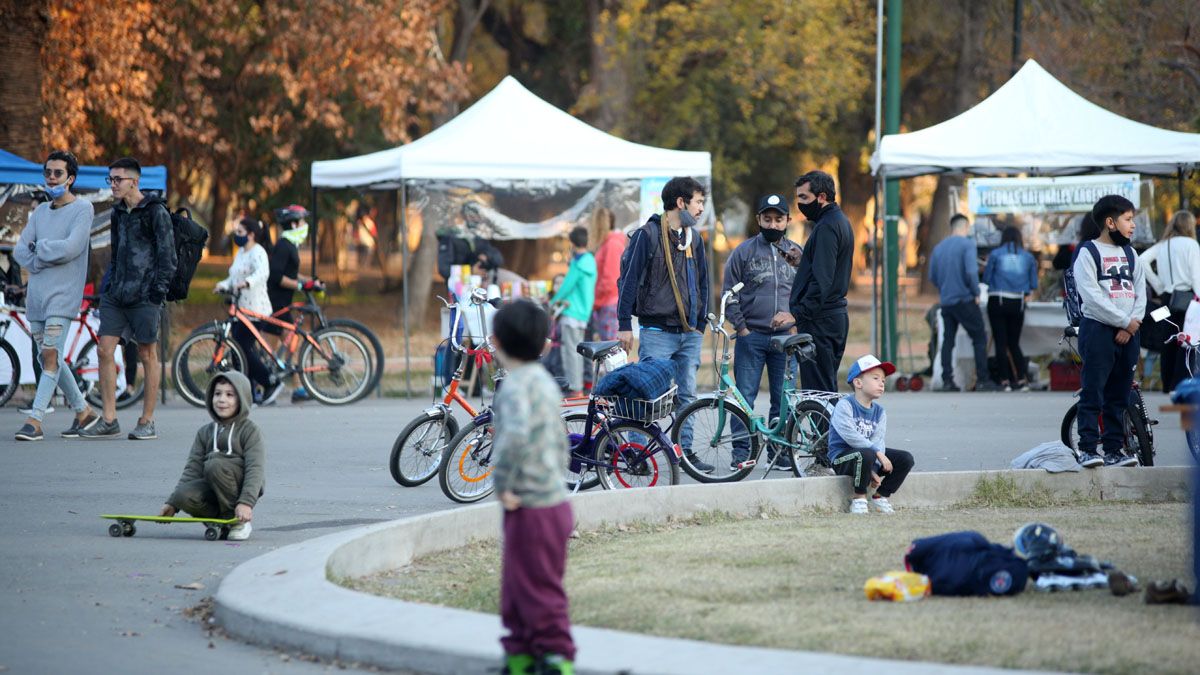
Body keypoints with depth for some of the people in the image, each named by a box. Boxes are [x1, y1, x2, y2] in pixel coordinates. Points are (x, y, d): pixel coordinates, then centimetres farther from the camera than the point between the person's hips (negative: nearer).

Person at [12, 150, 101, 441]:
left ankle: (35, 421, -20)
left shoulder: (82, 209, -3)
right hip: (36, 294, 7)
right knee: (50, 359, 10)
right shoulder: (41, 212, 16)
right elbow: (20, 250, 7)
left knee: (50, 356, -15)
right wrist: (43, 261, -10)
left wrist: (39, 247, -3)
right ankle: (83, 411, 23)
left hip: (62, 295, -7)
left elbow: (70, 248, -16)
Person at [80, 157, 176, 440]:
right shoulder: (119, 212, 15)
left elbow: (167, 255, -9)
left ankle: (147, 422, 6)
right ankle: (109, 421, 1)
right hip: (115, 294, 7)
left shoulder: (156, 212, -7)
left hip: (143, 295, -7)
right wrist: (109, 282, 18)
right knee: (105, 350, -2)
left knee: (147, 356, 0)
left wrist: (159, 289, -14)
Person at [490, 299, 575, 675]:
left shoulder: (516, 386, -17)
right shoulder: (546, 382, 13)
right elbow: (560, 442, 20)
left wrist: (503, 485, -23)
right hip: (554, 500, 9)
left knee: (539, 593, -3)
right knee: (516, 590, 18)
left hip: (532, 510, -9)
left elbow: (516, 435, -34)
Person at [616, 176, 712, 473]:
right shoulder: (648, 235, -7)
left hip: (690, 334, 6)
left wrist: (701, 323, 17)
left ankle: (685, 451, 12)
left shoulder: (694, 239, 14)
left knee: (687, 395, 6)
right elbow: (629, 279, -8)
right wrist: (624, 324, -11)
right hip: (658, 332, -6)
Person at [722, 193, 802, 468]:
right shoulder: (744, 252, 3)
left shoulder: (796, 253, 10)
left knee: (783, 398, 3)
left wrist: (793, 317, -4)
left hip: (785, 336, 2)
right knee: (744, 397, -5)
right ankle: (741, 452, -1)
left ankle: (780, 450, 10)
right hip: (751, 336, -2)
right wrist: (741, 327, -5)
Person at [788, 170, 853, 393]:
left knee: (817, 389, -10)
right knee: (829, 389, 13)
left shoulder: (826, 227, -14)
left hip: (819, 321, -11)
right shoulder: (840, 221, 18)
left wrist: (799, 313, -24)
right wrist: (801, 262, 12)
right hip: (837, 314, 11)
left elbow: (822, 279, -22)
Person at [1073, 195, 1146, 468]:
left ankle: (1114, 450, 10)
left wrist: (1134, 323, -5)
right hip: (1098, 330, -6)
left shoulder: (1129, 254, 17)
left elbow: (1140, 291, 12)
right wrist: (1125, 321, -11)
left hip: (1128, 333, 6)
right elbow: (1092, 296, -12)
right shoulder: (1088, 253, -4)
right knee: (1093, 393, -8)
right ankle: (1087, 449, -8)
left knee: (1119, 396, 7)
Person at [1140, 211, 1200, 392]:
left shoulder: (1161, 245, 10)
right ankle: (1180, 383, -10)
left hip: (1167, 296, 6)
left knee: (1169, 342, 11)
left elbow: (1143, 260, 0)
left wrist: (1159, 286, 5)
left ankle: (1167, 384, 15)